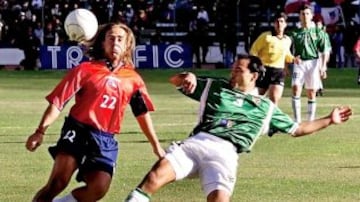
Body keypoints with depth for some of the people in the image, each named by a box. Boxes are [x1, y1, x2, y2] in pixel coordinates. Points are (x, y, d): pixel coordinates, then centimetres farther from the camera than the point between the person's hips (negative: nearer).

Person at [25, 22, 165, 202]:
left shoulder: (133, 79, 12)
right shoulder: (85, 70, 1)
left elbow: (142, 113, 22)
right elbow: (57, 102, -3)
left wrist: (156, 145, 26)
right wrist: (40, 131, -14)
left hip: (106, 141, 4)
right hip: (77, 132, -4)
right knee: (58, 183, -21)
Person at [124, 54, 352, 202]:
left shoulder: (265, 107, 22)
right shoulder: (215, 86, 24)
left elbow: (296, 129, 29)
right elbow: (175, 81, 26)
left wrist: (329, 120, 23)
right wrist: (188, 76, 2)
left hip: (225, 153, -1)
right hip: (196, 142, 1)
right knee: (156, 175, -25)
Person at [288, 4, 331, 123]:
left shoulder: (318, 32, 4)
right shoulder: (295, 33, 8)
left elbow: (325, 50, 0)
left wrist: (323, 65, -10)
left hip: (313, 63, -1)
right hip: (299, 63, 1)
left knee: (311, 93, 4)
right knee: (296, 89, -14)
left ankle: (311, 121, 11)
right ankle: (297, 121, -13)